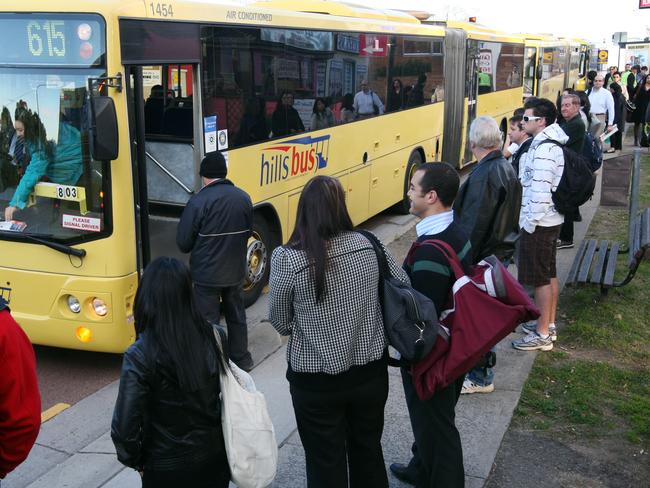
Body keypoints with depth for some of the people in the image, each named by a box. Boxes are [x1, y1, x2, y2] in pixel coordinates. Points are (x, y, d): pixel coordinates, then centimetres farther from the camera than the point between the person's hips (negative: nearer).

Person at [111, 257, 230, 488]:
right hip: (214, 456, 3)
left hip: (167, 469, -3)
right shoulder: (212, 336, -13)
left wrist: (135, 460, -3)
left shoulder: (140, 357, -24)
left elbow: (124, 427, -21)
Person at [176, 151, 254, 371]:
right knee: (236, 315, 20)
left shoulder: (198, 201, -19)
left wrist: (200, 249, 7)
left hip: (206, 274, -5)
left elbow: (183, 242, -13)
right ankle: (241, 359, 32)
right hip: (235, 271, 5)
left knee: (209, 320, 7)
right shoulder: (243, 197, -2)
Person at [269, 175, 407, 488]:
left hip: (316, 381, -3)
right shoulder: (368, 246, -8)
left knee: (326, 462, 15)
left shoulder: (286, 259, -18)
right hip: (370, 371, 4)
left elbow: (279, 323, -5)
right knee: (368, 450, 24)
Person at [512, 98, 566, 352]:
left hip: (539, 222, -10)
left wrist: (530, 223, -19)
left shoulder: (543, 149, -21)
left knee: (541, 278, -2)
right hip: (552, 219, 10)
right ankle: (549, 325, 29)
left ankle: (542, 335, 7)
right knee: (549, 274, 17)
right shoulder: (550, 144, 11)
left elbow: (540, 190, -26)